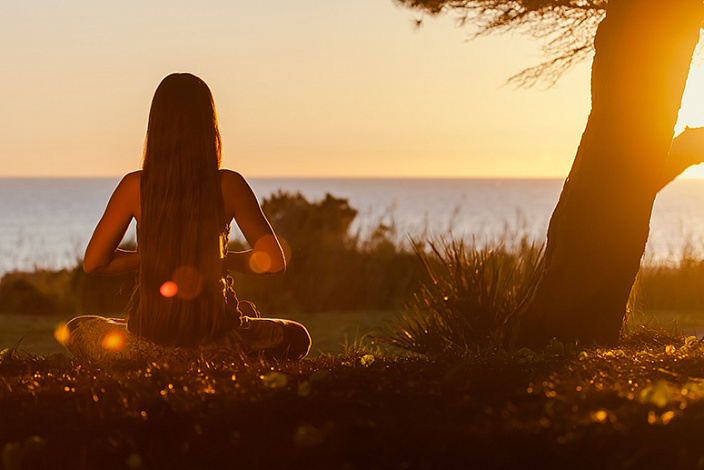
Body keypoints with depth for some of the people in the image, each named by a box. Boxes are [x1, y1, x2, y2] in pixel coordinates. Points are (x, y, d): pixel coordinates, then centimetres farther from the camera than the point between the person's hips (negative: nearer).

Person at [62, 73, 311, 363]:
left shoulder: (134, 186, -6)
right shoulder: (229, 185, -8)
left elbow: (93, 263, 0)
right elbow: (274, 261, -6)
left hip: (149, 344, 0)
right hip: (216, 340, 0)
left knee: (75, 330, 31)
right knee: (296, 337, 30)